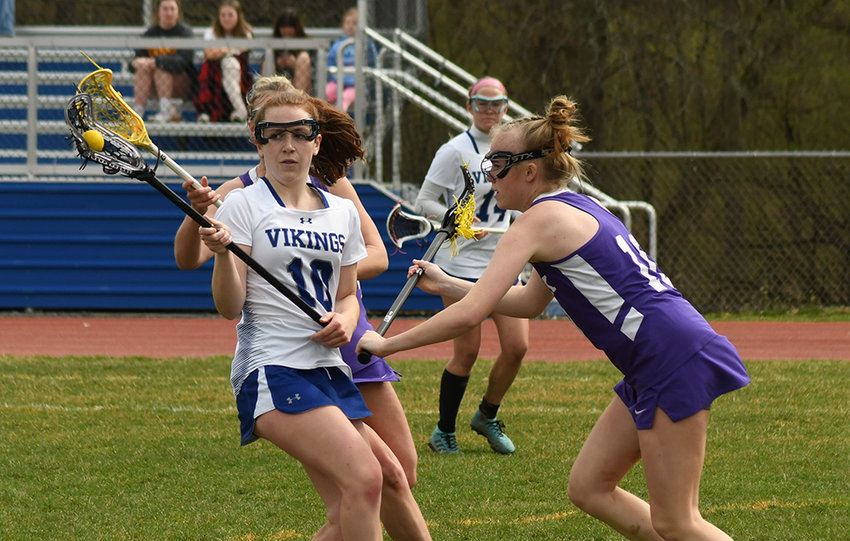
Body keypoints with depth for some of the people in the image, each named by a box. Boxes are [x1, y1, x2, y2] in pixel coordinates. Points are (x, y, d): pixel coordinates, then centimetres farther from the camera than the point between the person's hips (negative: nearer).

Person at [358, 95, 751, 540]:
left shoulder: (540, 220, -9)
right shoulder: (575, 210, 19)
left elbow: (469, 314, -14)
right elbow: (530, 302, 31)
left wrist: (385, 344, -4)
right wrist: (445, 284, 28)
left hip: (674, 357, -10)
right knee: (588, 488, 13)